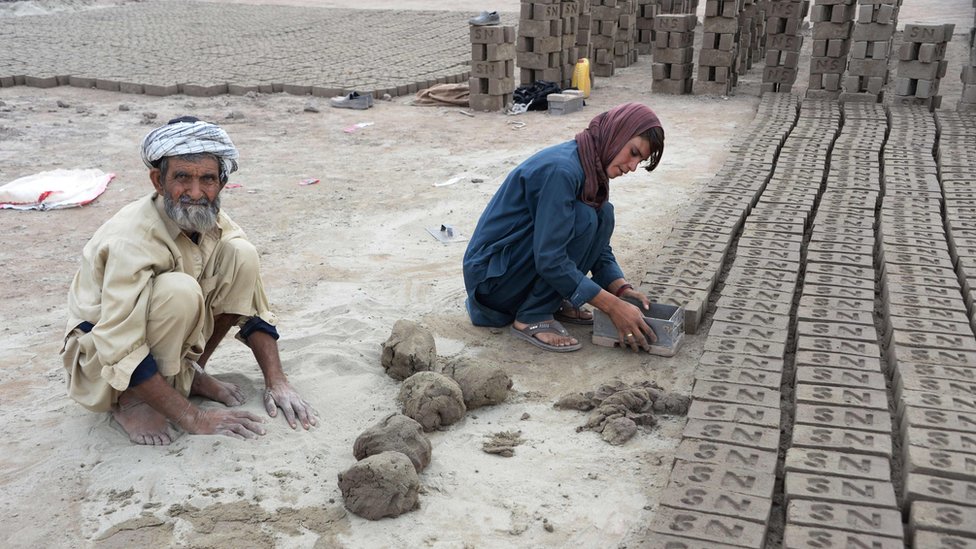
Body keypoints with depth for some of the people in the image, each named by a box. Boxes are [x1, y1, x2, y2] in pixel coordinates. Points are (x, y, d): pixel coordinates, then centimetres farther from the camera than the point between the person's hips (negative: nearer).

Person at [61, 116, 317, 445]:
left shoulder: (212, 222, -10)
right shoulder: (132, 238, -31)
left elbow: (254, 309, -3)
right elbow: (122, 355, -33)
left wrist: (276, 382, -13)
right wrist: (195, 418, -32)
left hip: (167, 336, 6)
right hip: (100, 356, -6)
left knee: (241, 256, -14)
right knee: (180, 292, -36)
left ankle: (188, 372, 1)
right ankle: (130, 402, -13)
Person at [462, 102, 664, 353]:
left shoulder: (591, 168, 3)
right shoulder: (561, 169, -26)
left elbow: (597, 244, 7)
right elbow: (549, 260, -30)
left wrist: (622, 289, -10)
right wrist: (613, 307, -28)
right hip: (492, 274, -9)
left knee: (602, 214, -2)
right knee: (582, 219, -24)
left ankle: (555, 301, 5)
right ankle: (531, 318, -14)